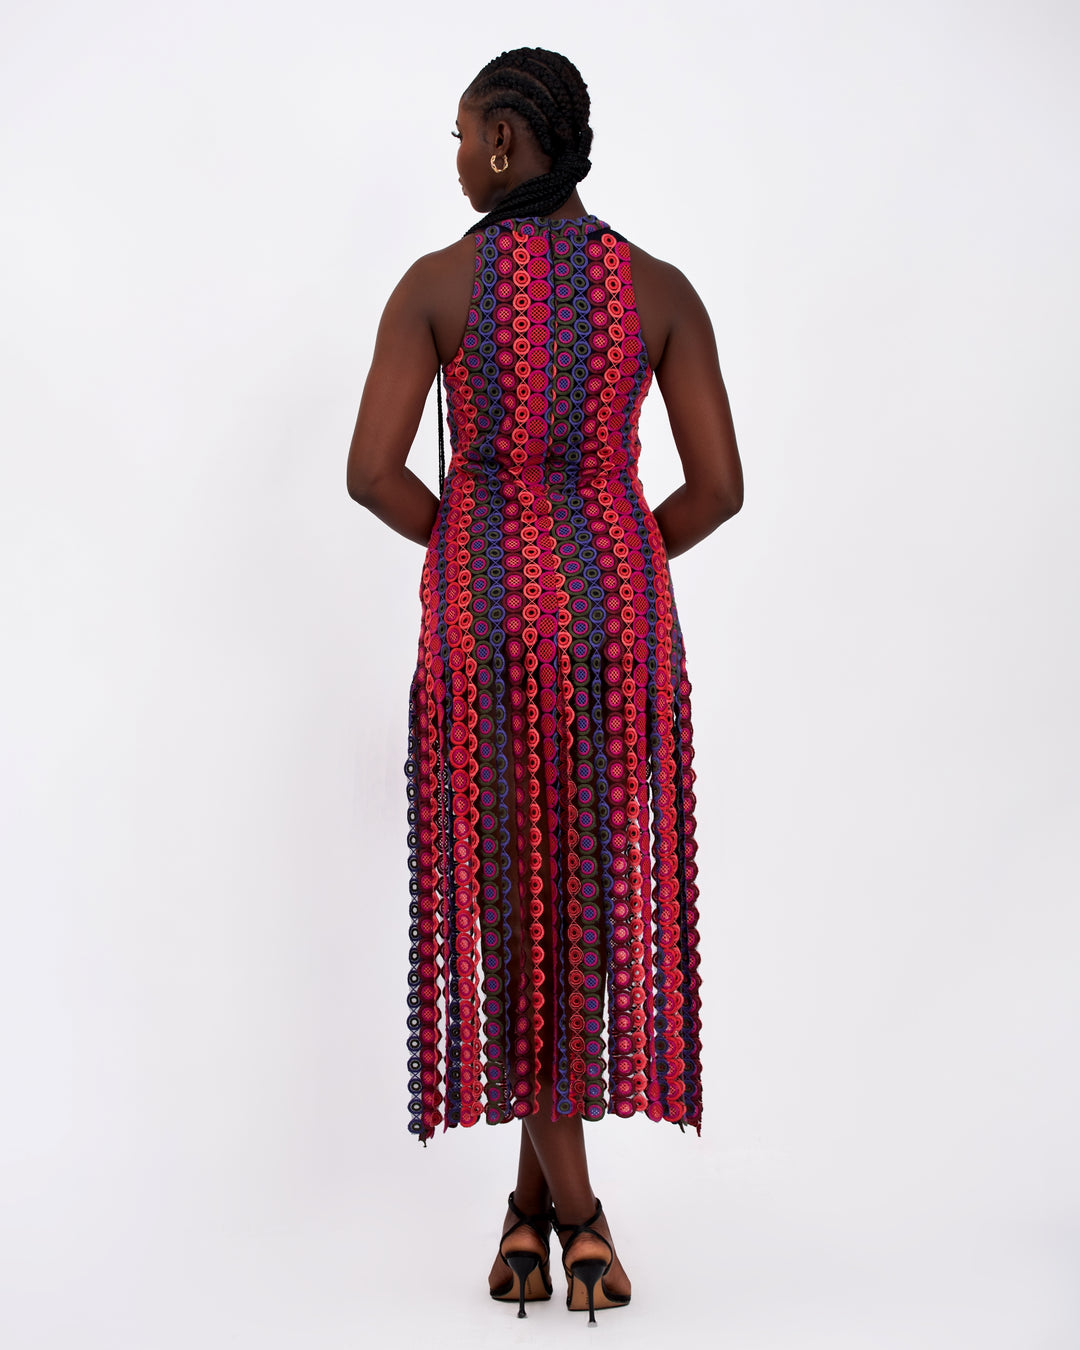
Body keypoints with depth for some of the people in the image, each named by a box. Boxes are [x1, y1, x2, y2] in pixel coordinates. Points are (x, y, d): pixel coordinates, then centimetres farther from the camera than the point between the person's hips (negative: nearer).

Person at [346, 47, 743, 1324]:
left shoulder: (436, 281, -1)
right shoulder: (662, 287, 4)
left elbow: (372, 471, -7)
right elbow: (719, 486, 0)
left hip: (483, 617, -1)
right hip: (618, 616, 2)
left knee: (508, 902, 8)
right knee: (591, 899, 12)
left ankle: (571, 1207, 5)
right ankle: (536, 1193, 19)